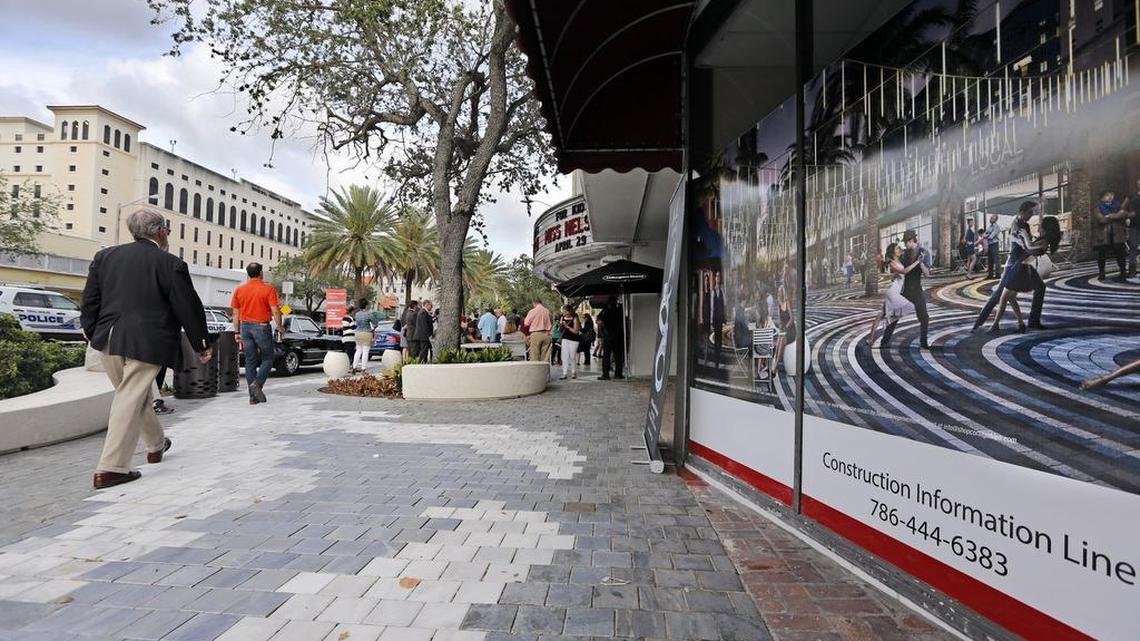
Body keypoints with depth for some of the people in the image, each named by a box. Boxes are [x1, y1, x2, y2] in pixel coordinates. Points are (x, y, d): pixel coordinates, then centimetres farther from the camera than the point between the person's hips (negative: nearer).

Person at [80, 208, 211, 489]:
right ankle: (111, 468, 1)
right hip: (145, 343, -6)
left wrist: (93, 335, 22)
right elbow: (188, 308, -4)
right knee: (130, 400, -2)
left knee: (136, 395, 20)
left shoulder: (105, 256, 9)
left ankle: (156, 444, 37)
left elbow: (90, 301, 12)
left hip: (107, 340, 6)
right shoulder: (171, 264, -8)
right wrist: (201, 345, 5)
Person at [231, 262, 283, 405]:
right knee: (267, 359, 8)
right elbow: (275, 310, -12)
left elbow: (235, 314, 9)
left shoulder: (239, 290, 7)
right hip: (262, 327, -5)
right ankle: (257, 383, -15)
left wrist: (237, 332, 14)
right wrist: (280, 327, -1)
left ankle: (253, 396, 9)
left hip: (245, 327, 5)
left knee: (250, 362, 8)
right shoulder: (268, 289, -7)